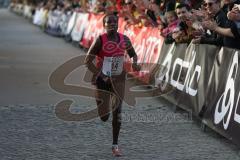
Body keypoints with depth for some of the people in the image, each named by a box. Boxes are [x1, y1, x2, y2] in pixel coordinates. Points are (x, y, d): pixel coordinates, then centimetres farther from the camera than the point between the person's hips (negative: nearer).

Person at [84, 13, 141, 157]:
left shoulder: (124, 39, -3)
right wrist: (101, 76, -22)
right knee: (104, 116, -1)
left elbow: (133, 54, 13)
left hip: (119, 80, 3)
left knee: (117, 112, -4)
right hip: (103, 79, -3)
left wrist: (135, 63, -11)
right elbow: (88, 62, -14)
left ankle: (115, 145, 6)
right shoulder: (100, 40, -15)